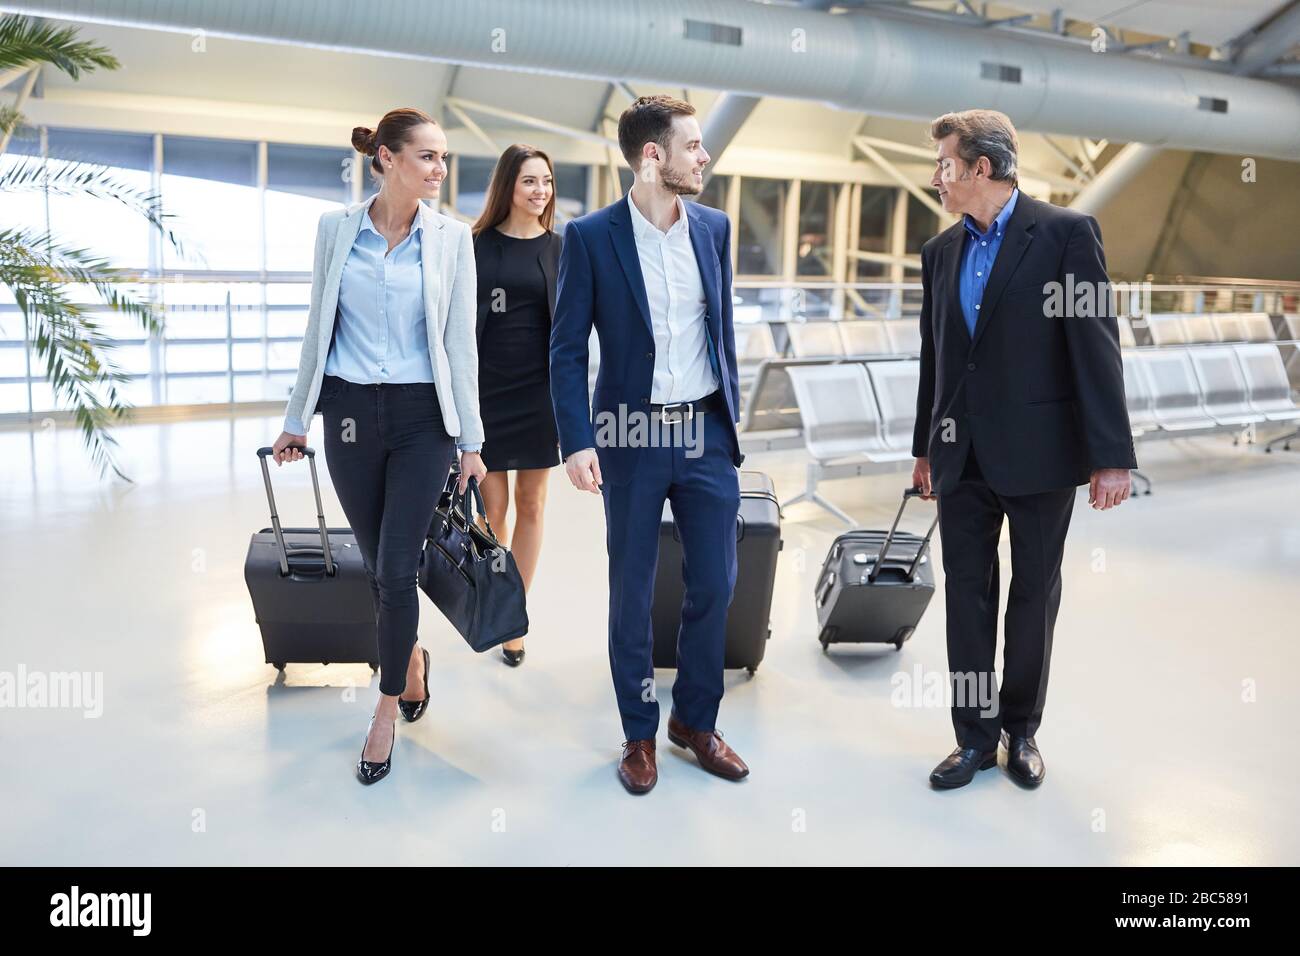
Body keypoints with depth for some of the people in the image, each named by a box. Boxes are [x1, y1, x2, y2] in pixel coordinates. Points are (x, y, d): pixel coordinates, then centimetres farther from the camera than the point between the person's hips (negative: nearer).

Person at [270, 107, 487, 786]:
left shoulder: (451, 237, 0)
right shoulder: (335, 229, 2)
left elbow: (460, 342, 1)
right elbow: (318, 328, 9)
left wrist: (471, 440, -1)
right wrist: (298, 419, 11)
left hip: (422, 416, -1)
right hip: (350, 413, 2)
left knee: (396, 567, -6)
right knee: (377, 565, 10)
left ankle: (388, 705, 12)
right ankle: (411, 656, 38)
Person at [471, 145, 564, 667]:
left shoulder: (559, 249, 4)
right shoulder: (480, 247, 0)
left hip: (539, 389, 1)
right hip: (488, 388, -1)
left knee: (531, 506, 5)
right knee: (493, 507, 1)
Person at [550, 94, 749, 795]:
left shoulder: (713, 228, 6)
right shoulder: (591, 236, -7)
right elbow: (567, 349, -6)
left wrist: (730, 416, 12)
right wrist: (576, 442, -13)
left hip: (706, 432, 4)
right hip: (632, 438, -3)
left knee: (714, 584, 7)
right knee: (631, 593, 8)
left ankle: (696, 720, 27)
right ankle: (639, 733, 24)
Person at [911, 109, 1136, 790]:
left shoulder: (1065, 233, -7)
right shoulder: (941, 251, 9)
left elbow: (1097, 345, -11)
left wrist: (1111, 455, -15)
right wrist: (925, 446, 17)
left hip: (1039, 452, -4)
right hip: (963, 455, 4)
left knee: (1034, 593, 9)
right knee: (966, 594, 6)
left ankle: (1021, 730, 25)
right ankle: (976, 736, 17)